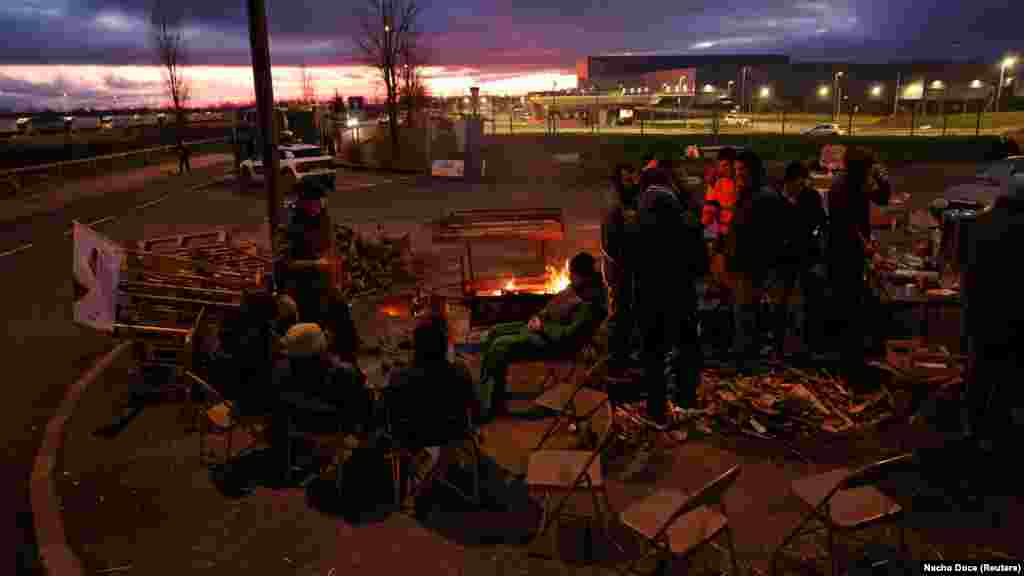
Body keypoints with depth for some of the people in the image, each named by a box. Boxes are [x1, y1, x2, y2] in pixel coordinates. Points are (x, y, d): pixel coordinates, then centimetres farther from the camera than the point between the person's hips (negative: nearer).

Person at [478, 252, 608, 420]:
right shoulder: (575, 287, 7)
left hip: (551, 341, -10)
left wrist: (542, 327, -17)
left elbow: (569, 335, -27)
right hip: (541, 327, 11)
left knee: (500, 346, -21)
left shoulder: (591, 303, -22)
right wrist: (539, 317, 4)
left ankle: (489, 406, -9)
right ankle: (483, 391, 13)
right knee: (494, 332, 9)